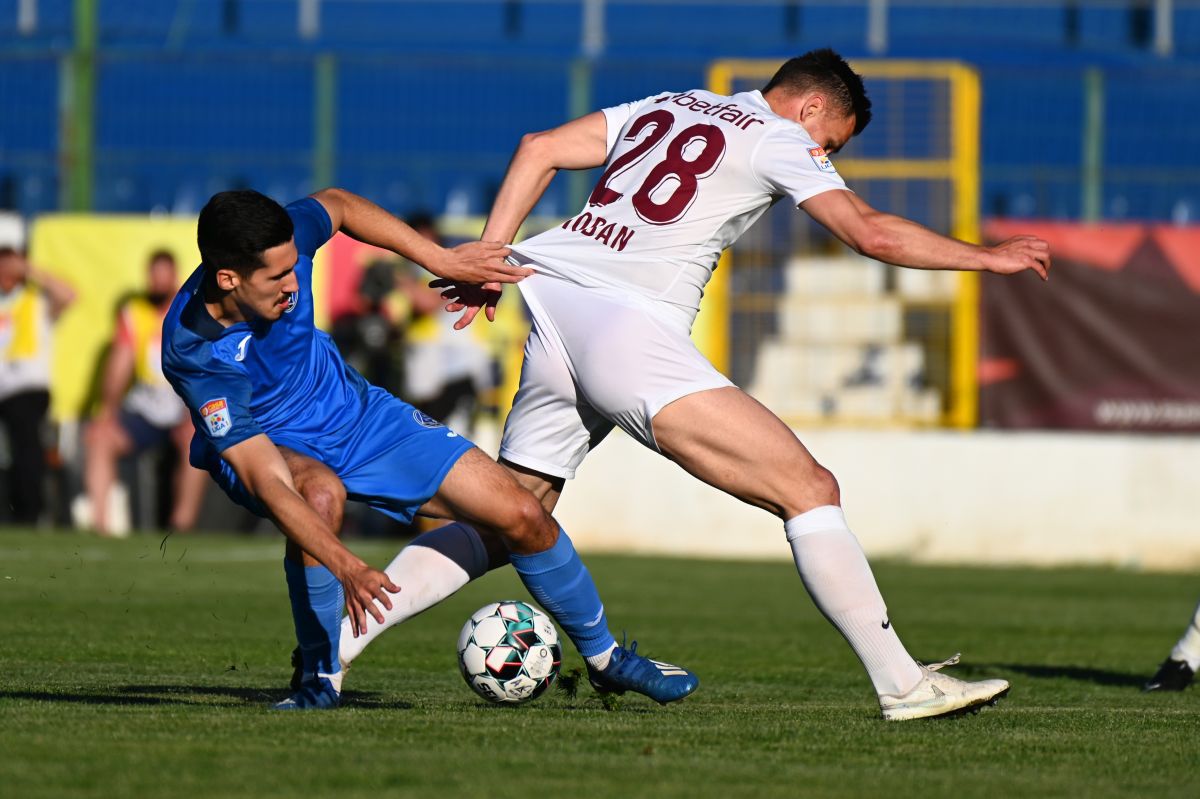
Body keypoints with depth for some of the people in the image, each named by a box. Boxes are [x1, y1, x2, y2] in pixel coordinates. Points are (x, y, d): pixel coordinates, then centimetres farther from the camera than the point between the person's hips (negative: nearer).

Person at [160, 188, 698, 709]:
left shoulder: (281, 244, -24)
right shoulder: (195, 355, -36)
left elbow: (337, 205, 2)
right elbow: (266, 481, -39)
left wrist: (440, 260, -1)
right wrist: (346, 567, -49)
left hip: (358, 414, 5)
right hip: (269, 447, -5)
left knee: (523, 517, -4)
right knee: (321, 494, -42)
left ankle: (603, 655, 22)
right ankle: (320, 678, -21)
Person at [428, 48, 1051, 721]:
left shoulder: (661, 108, 25)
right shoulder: (779, 139, 5)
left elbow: (539, 149, 20)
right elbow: (872, 233, -5)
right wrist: (987, 257, 6)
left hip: (553, 310, 8)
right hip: (632, 330, -8)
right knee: (811, 490, -7)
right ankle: (903, 685, -13)